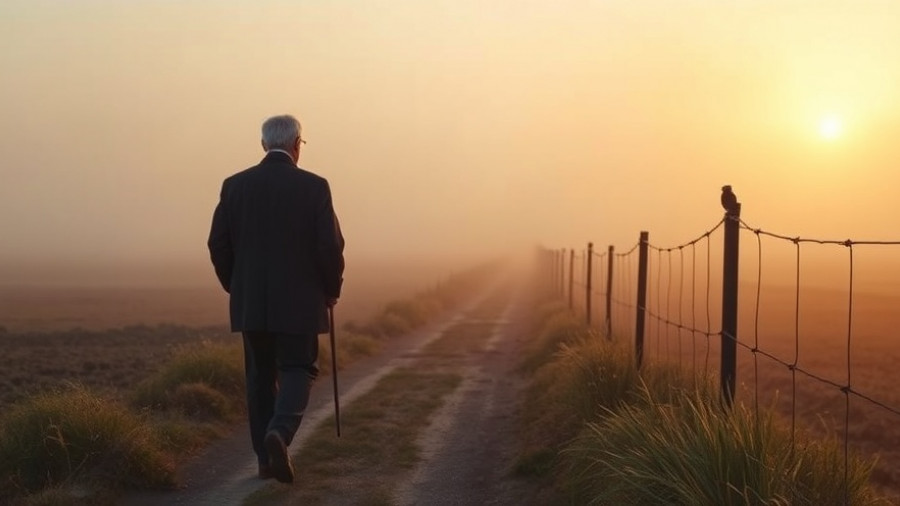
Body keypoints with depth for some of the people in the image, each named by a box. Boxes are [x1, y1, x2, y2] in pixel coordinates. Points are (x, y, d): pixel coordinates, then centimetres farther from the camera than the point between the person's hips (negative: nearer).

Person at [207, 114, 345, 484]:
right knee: (297, 371, 7)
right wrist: (331, 289, 6)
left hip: (250, 301, 3)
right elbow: (330, 246, -10)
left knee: (260, 376, 13)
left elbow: (218, 244, 2)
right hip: (298, 300, -3)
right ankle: (279, 433, -19)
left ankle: (266, 458, 15)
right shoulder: (314, 187, -7)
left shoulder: (235, 185, 1)